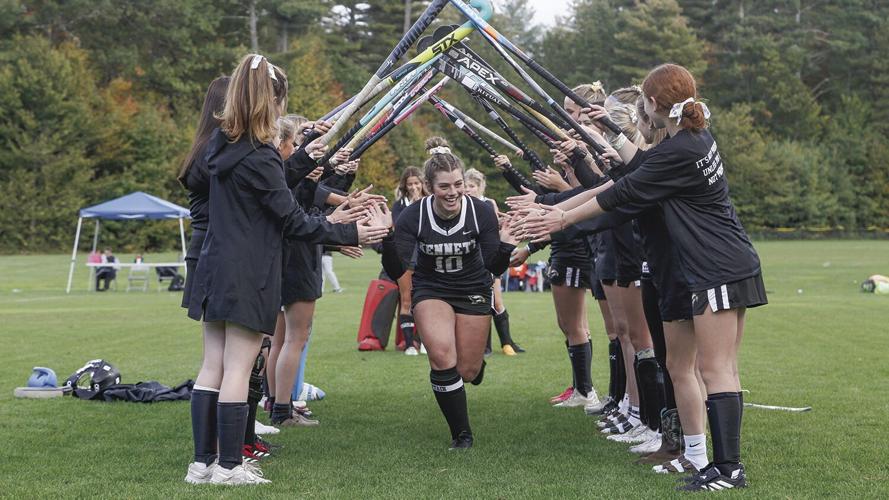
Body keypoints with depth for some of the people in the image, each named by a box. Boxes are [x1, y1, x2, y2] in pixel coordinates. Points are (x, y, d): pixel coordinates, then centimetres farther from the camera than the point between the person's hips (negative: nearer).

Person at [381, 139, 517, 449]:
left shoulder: (482, 212, -20)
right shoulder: (413, 217, -21)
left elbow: (495, 269, -17)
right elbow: (396, 271, -24)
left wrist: (505, 246, -38)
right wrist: (387, 240, -41)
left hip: (473, 292, 1)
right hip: (430, 291, -1)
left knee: (467, 373, 4)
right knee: (442, 358, -24)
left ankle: (476, 362, 45)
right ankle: (461, 434, -6)